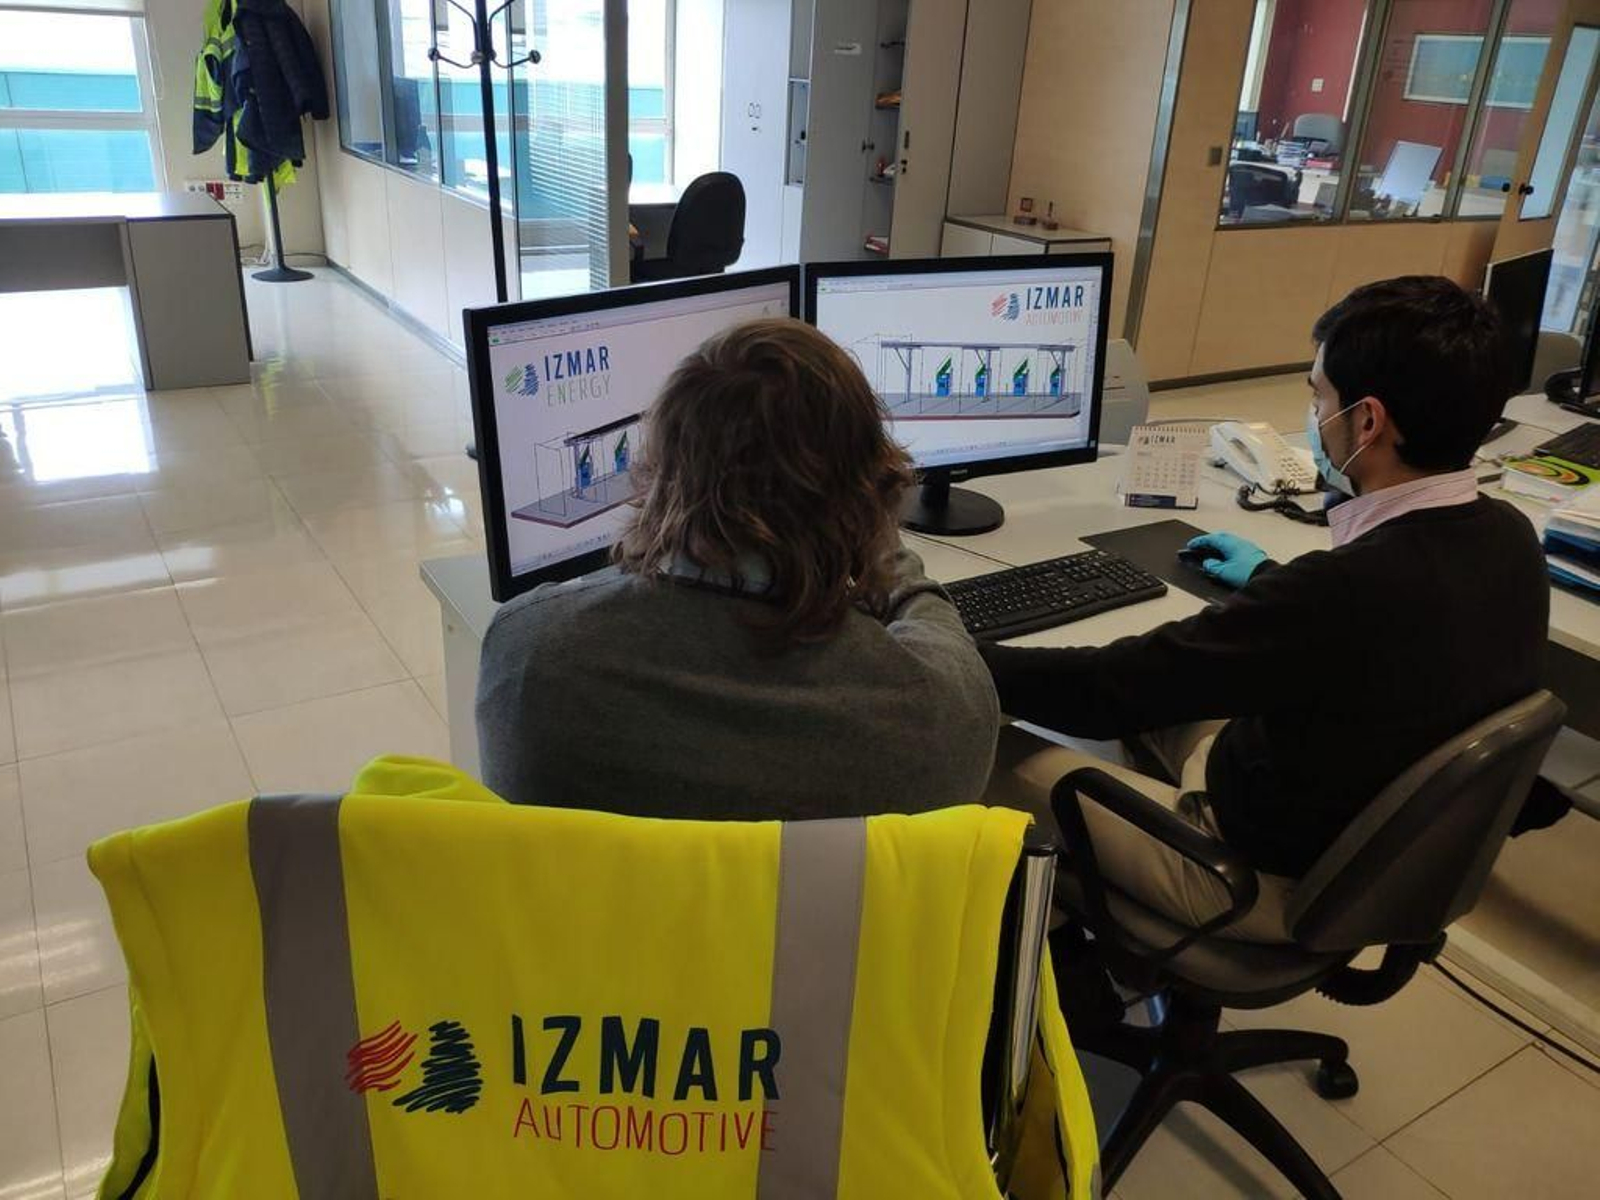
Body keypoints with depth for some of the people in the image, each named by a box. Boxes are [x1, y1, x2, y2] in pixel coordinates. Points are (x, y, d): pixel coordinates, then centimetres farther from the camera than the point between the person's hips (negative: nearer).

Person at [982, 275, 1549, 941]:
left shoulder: (1350, 584, -36)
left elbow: (1109, 685, -29)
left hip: (1277, 882, -8)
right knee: (1151, 694, 22)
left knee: (995, 755, -3)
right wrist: (1271, 581, 26)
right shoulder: (1509, 537, -10)